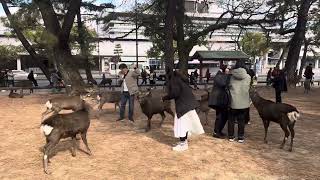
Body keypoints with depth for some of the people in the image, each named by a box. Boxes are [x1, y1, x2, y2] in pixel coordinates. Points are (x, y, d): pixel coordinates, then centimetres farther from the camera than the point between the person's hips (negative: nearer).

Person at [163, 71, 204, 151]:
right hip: (188, 104, 9)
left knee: (181, 123, -3)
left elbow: (174, 94, -18)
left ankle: (183, 144, 2)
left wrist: (165, 98, -3)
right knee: (186, 123, 15)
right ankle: (184, 141, 25)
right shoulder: (182, 80, 17)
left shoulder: (174, 81, -7)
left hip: (182, 105, -9)